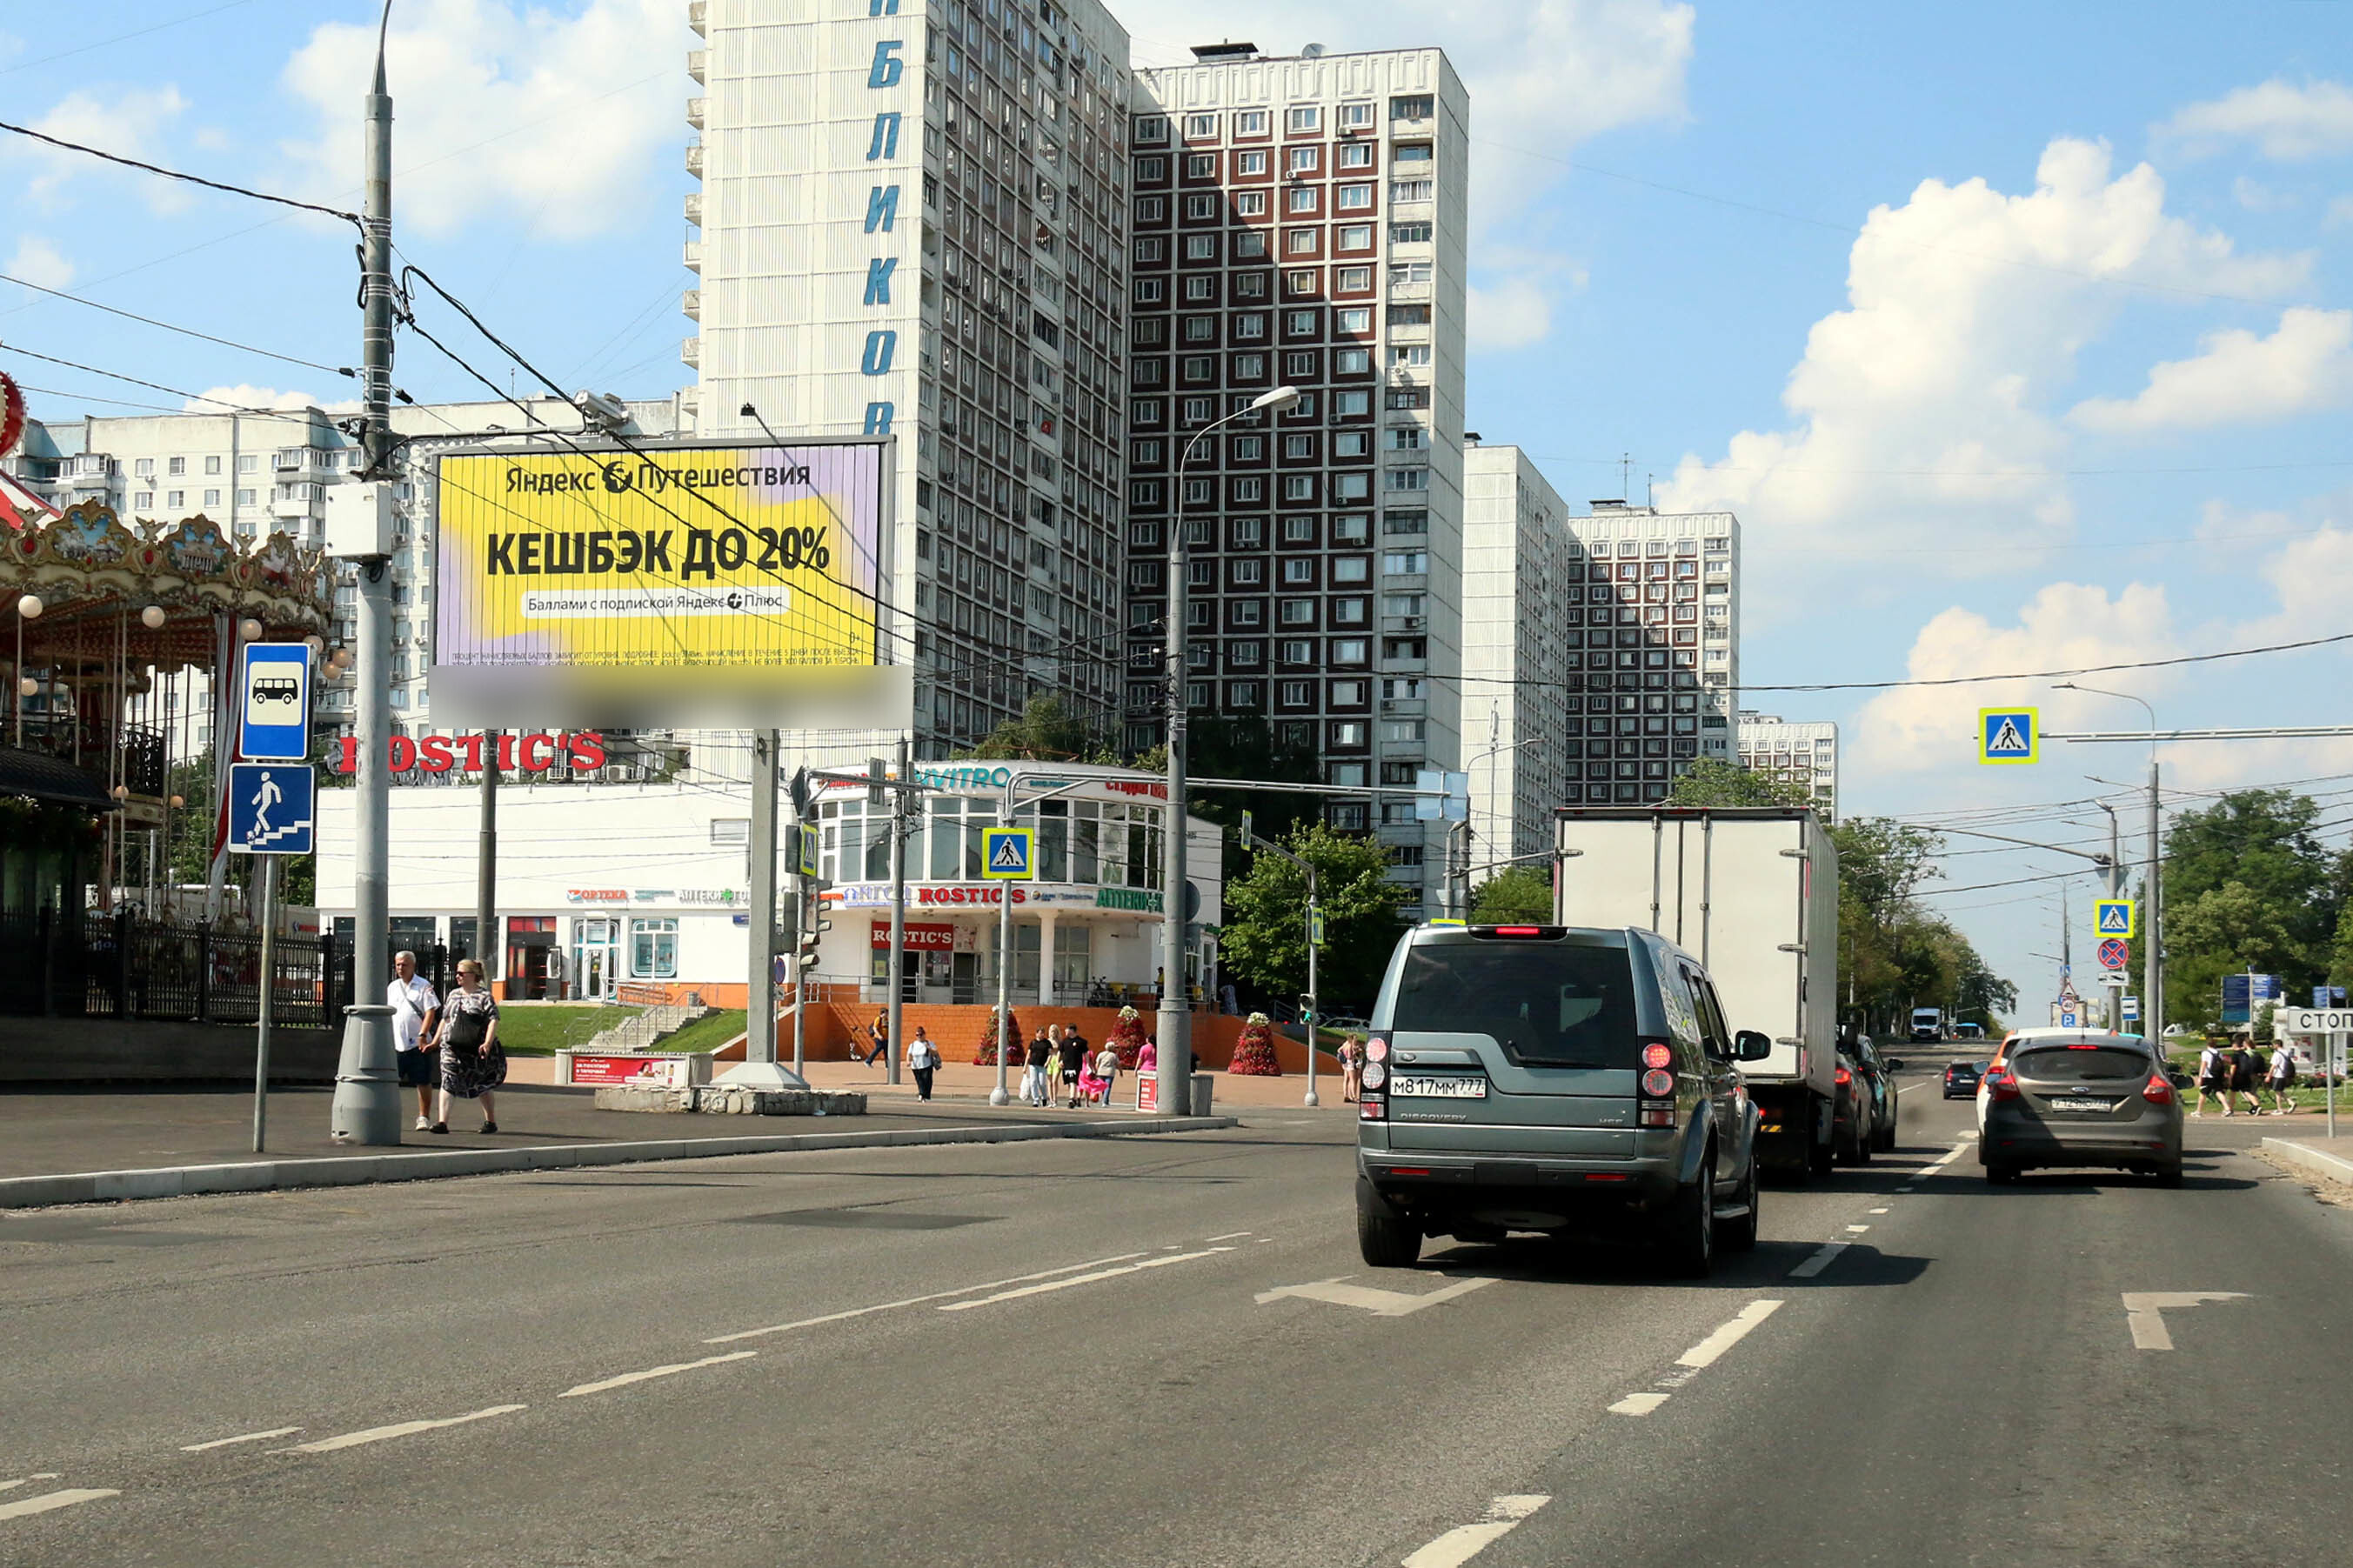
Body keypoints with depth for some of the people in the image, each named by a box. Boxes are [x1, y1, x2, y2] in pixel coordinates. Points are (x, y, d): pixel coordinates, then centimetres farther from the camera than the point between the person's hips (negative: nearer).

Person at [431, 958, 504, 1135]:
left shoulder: (484, 996, -4)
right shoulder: (454, 995, 14)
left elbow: (493, 1020, -11)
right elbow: (445, 1019, 22)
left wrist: (488, 1043, -21)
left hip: (477, 1049, -4)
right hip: (452, 1047, 4)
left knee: (483, 1087, 8)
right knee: (448, 1083, -10)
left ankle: (491, 1122, 22)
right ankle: (442, 1122, -14)